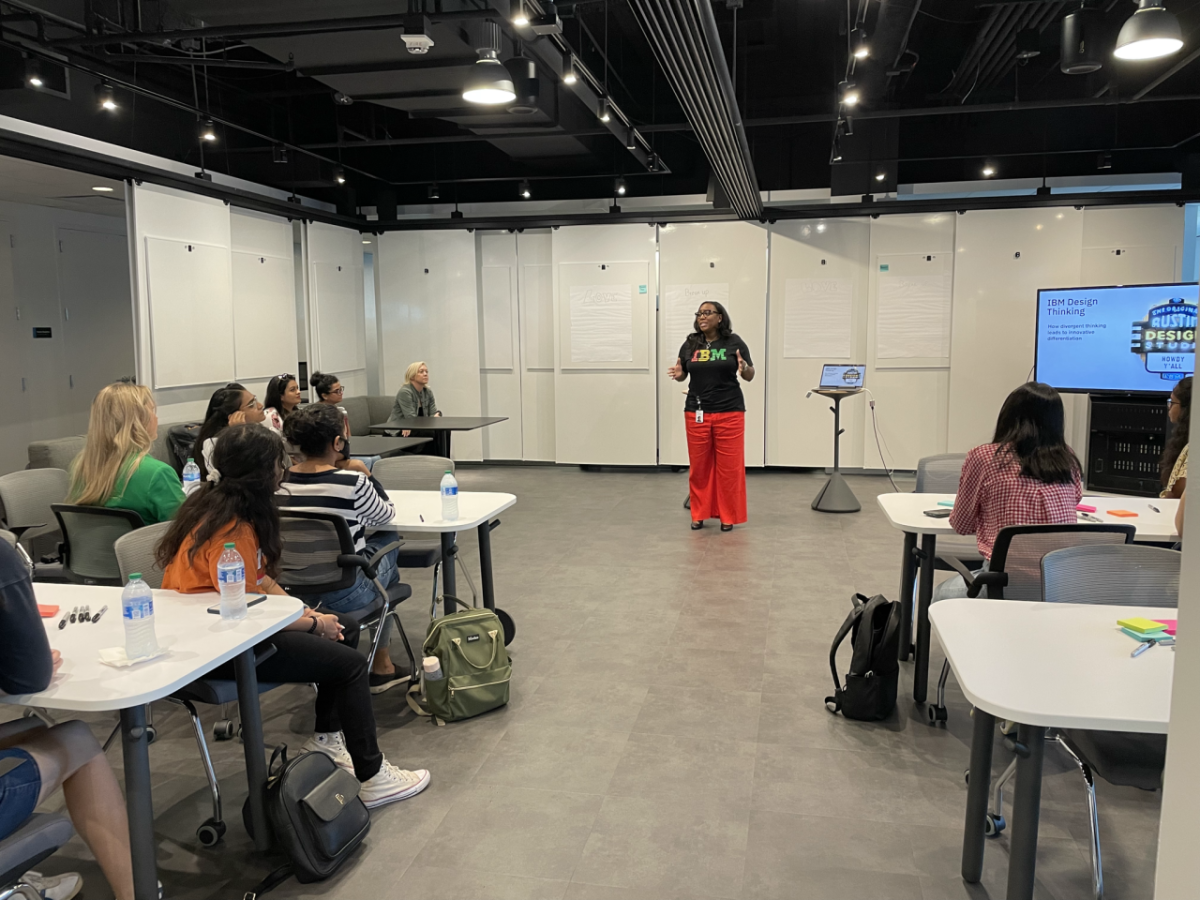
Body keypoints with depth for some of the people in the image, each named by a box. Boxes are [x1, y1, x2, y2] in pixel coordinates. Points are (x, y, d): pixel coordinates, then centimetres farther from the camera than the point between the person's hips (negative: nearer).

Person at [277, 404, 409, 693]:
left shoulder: (279, 482, -4)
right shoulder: (352, 482, -17)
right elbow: (387, 515, 1)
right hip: (343, 595, -5)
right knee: (388, 542, 24)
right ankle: (381, 666, 34)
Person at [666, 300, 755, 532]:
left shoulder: (734, 342, -2)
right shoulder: (690, 344, 4)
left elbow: (750, 376, 2)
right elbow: (683, 375, 13)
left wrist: (744, 369, -20)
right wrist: (678, 374, -10)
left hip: (729, 413, -2)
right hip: (697, 413, 2)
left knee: (729, 467, 3)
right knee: (699, 466, 9)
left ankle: (728, 516, 14)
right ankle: (699, 514, 20)